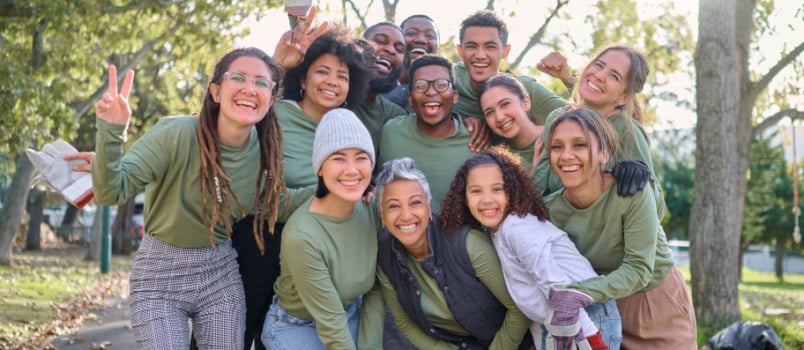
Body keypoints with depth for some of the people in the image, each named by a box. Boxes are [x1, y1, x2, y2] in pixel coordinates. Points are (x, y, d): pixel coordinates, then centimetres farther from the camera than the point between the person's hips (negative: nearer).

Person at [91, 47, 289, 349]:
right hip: (161, 274, -4)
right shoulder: (176, 133, -20)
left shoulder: (266, 150, -5)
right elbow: (111, 192, -25)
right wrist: (111, 131, -39)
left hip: (221, 272, 4)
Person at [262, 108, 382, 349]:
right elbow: (330, 324, -24)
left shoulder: (373, 210, -14)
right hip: (296, 326, -5)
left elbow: (376, 291, -5)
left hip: (353, 316, 5)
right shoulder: (301, 235, -31)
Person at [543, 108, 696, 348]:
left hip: (657, 303, -2)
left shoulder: (632, 193, -26)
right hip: (603, 310, 2)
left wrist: (585, 293, -42)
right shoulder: (550, 210, -15)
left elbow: (638, 268, -29)